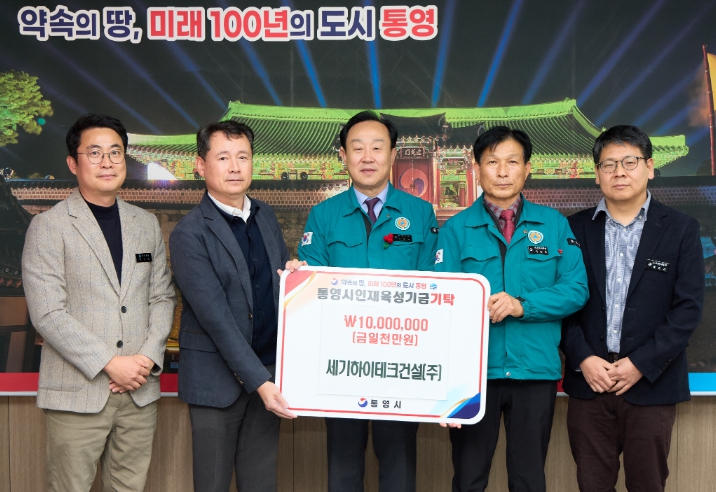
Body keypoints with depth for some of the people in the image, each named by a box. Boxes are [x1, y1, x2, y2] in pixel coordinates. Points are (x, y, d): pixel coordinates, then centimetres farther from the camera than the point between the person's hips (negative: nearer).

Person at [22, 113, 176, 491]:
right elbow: (47, 314, -11)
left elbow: (162, 297, 11)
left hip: (139, 390, 4)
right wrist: (109, 364, -14)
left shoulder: (146, 224, 12)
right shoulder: (49, 226, -3)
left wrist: (148, 357, -5)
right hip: (78, 392, -4)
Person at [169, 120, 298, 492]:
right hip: (218, 378, -5)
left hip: (268, 371, 5)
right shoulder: (189, 235, -13)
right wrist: (258, 380, -22)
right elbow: (216, 317, -18)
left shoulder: (266, 216, 8)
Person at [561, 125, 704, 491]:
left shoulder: (681, 230, 1)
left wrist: (641, 364, -11)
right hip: (588, 379, 1)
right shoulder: (576, 228, 5)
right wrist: (583, 358, -9)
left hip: (651, 382, -1)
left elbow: (688, 309, -4)